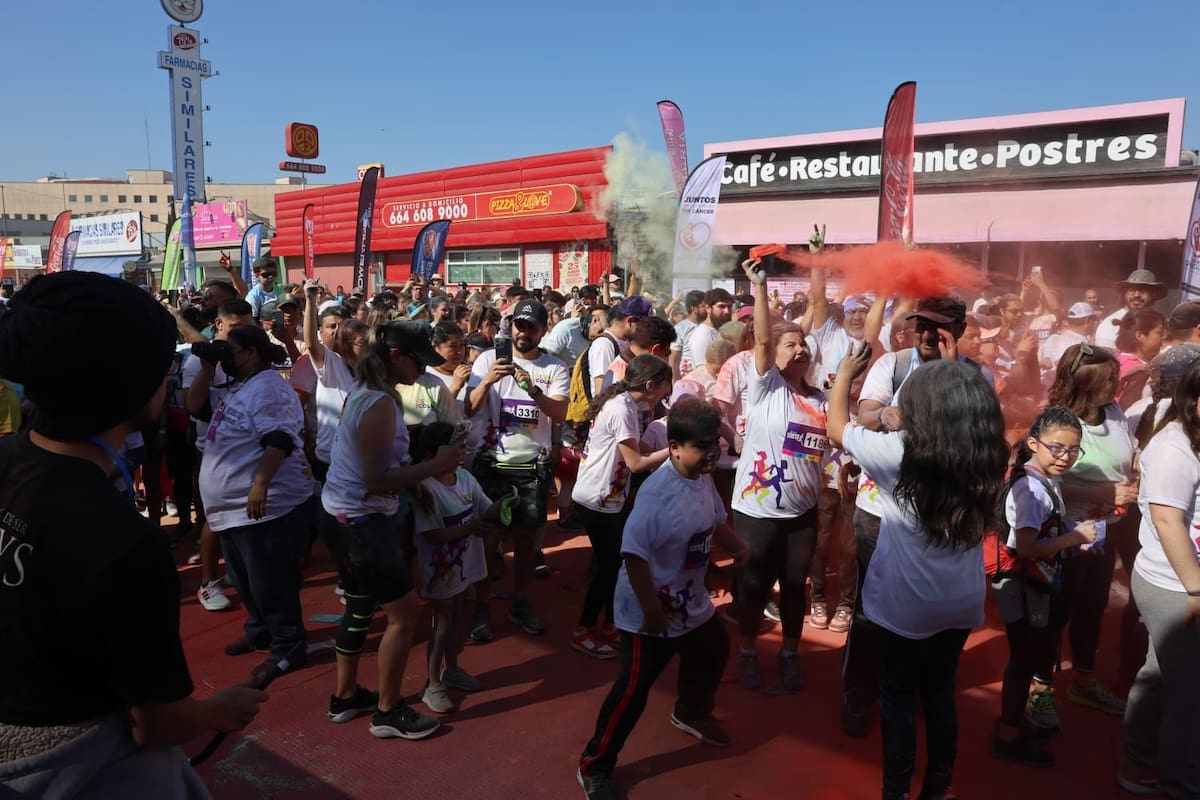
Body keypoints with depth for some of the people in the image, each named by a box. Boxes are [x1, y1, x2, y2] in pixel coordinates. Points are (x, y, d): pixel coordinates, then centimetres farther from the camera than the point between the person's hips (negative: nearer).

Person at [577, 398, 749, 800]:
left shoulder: (703, 480, -3)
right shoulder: (657, 492, -32)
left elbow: (714, 519, 16)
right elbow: (633, 552, -33)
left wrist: (737, 546, 0)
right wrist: (651, 609, -30)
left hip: (692, 601, 9)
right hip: (650, 610, -9)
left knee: (713, 651, 29)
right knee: (634, 690, -4)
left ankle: (691, 712, 58)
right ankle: (594, 767, 15)